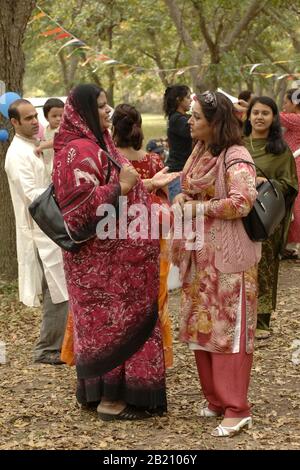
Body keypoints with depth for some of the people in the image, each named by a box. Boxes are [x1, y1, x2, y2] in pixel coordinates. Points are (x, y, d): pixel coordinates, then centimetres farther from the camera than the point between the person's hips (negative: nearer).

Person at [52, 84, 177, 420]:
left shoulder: (95, 145, 15)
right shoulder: (79, 151, -18)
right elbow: (82, 206, -26)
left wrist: (147, 184, 20)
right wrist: (121, 185, -25)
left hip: (113, 256, 10)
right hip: (104, 260, -10)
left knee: (113, 322, 14)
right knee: (115, 322, -4)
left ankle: (109, 391, 22)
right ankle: (110, 399, 4)